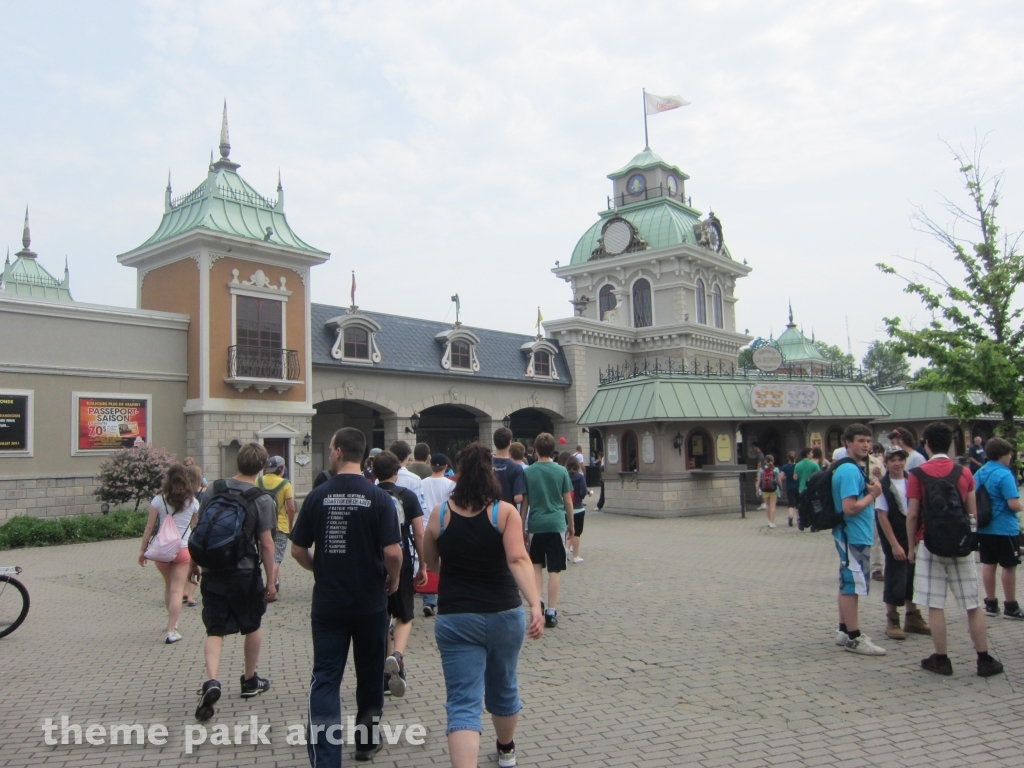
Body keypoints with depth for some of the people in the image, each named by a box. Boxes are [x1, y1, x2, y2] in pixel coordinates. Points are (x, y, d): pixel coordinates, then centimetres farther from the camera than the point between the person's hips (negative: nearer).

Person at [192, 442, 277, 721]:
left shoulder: (214, 490, 0)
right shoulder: (262, 500, -12)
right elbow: (266, 544, -12)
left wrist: (194, 564, 20)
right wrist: (271, 581, -4)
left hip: (213, 572, 2)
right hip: (245, 573, -2)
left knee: (215, 631, 7)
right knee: (252, 627, 17)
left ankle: (211, 681, -15)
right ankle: (250, 681, 31)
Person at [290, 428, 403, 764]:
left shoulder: (317, 496, -6)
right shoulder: (379, 497, -11)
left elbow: (298, 551, -1)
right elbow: (392, 551, -17)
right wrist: (394, 578, 3)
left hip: (328, 603, 0)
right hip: (370, 603, 0)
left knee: (325, 679, 7)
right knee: (370, 674, 17)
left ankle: (325, 755, 0)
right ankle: (367, 741, 31)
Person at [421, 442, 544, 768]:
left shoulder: (440, 514, -3)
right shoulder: (506, 512, -8)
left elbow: (430, 561, 11)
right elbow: (519, 560, -22)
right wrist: (536, 605, -28)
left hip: (455, 619, -1)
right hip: (504, 615, 1)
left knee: (462, 703, 0)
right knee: (503, 689, 24)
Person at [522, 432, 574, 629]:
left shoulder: (528, 472, -1)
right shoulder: (561, 471, -2)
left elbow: (524, 502, 3)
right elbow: (568, 501, 3)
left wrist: (522, 527, 12)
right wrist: (571, 525, 15)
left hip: (536, 524, 1)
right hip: (556, 524, -1)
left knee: (536, 564, 20)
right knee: (554, 569, 4)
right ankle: (551, 612, 5)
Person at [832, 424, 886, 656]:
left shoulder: (855, 468, 13)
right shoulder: (849, 471, -20)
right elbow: (850, 507, -26)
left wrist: (870, 487, 3)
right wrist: (872, 495, -13)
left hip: (855, 535, 11)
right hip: (853, 535, -11)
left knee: (848, 584, 17)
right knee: (852, 585, -3)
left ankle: (845, 631, 27)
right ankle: (854, 638, 5)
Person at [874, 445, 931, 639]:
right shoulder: (883, 486, -11)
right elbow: (882, 517, -12)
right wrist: (894, 544, -13)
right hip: (895, 539, -5)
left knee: (912, 577, 14)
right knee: (895, 579, -1)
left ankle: (913, 618, 27)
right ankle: (892, 621, 11)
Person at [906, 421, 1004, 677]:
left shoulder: (917, 474, -7)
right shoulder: (964, 473, 2)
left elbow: (912, 515, -9)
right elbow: (973, 514, 5)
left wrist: (912, 546, 2)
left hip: (930, 545, -3)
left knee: (935, 606, 3)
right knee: (973, 605, 10)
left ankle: (941, 660, 9)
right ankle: (985, 660, 15)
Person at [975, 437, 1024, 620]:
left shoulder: (979, 473, 6)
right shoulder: (1004, 475, -18)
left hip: (984, 527, 7)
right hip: (1005, 529, -7)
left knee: (988, 564, 11)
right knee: (1009, 566, 5)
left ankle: (991, 604, 18)